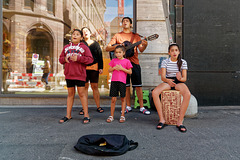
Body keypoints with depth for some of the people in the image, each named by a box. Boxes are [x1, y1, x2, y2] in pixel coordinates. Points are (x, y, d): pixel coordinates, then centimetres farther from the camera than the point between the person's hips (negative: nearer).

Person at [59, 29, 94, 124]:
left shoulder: (84, 47, 2)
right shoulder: (66, 47, 14)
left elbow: (90, 59, -7)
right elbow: (60, 59, 17)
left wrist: (78, 58, -17)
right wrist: (64, 59, -6)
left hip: (80, 74, -4)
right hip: (69, 74, 4)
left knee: (81, 93, -1)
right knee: (70, 94, 12)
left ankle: (86, 115, 9)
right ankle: (68, 115, 21)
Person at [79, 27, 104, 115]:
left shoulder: (95, 44, 13)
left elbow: (100, 56, 10)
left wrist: (101, 67, 2)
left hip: (94, 67, 0)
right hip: (83, 67, 0)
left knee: (95, 87, 3)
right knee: (85, 87, 1)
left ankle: (98, 107, 10)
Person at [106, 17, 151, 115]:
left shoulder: (135, 36, 11)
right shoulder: (117, 35, 9)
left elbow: (141, 49, 2)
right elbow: (107, 48, 2)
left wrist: (144, 45, -20)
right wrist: (117, 45, -15)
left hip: (134, 62, 0)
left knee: (138, 85, 0)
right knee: (126, 86, 6)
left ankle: (142, 107, 9)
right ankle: (128, 107, 18)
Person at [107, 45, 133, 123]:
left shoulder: (127, 61, 2)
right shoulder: (113, 60, 11)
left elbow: (130, 72, 0)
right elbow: (109, 70, 13)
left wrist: (122, 68, -10)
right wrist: (114, 67, -5)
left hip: (122, 82, -2)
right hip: (114, 81, 2)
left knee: (123, 98, 7)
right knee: (113, 99, 3)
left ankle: (122, 116, 17)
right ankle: (111, 116, 15)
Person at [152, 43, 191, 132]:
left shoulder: (183, 62, 4)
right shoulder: (165, 62, 4)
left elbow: (184, 78, -1)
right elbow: (163, 77, -5)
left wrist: (180, 78, -27)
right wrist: (167, 80, -30)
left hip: (179, 82, 0)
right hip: (168, 81, 1)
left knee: (187, 94, -36)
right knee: (154, 92, -30)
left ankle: (180, 121, -26)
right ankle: (162, 119, -21)